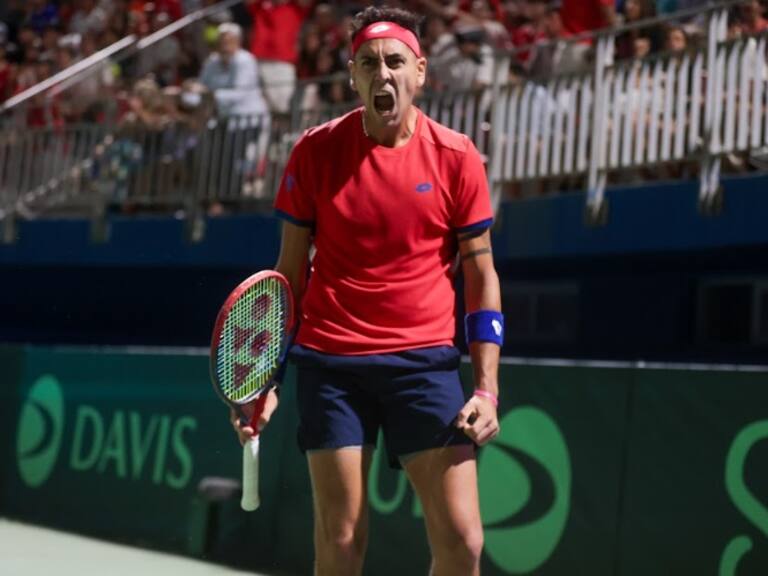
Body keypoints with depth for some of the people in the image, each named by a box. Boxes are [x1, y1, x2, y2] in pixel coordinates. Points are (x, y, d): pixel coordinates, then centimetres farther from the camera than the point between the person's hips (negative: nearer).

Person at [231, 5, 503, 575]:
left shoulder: (456, 157, 0)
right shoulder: (315, 151, 1)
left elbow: (481, 276, 5)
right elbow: (290, 272, 8)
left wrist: (487, 388, -4)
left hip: (423, 359, 0)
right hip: (331, 360, 0)